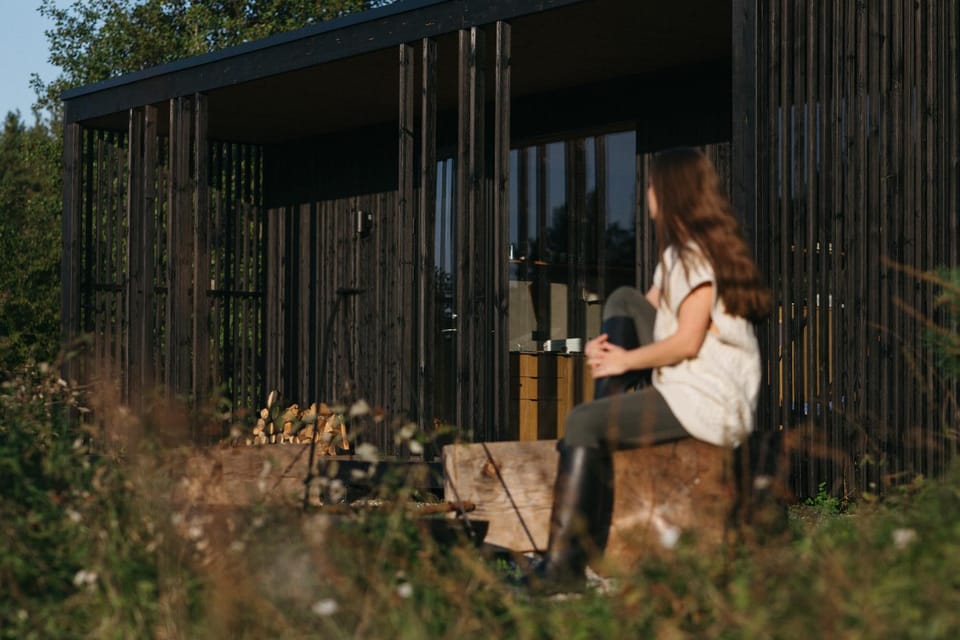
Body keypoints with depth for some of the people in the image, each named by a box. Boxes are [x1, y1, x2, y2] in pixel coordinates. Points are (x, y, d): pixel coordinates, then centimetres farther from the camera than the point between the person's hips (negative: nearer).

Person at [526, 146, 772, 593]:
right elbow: (649, 311, 19)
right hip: (680, 385, 10)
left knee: (582, 422, -17)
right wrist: (604, 347, 0)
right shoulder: (678, 252, 19)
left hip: (708, 402, -10)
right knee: (623, 302, 12)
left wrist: (624, 360, -8)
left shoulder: (698, 254, -13)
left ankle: (564, 564, -22)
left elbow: (687, 342, -19)